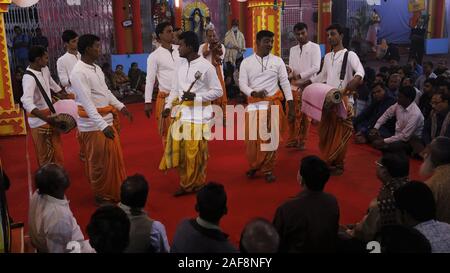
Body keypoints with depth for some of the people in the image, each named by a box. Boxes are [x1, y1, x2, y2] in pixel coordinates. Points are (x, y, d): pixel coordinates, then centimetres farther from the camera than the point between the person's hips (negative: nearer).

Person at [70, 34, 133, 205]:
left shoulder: (96, 68, 10)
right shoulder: (78, 73, -18)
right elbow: (87, 102, -25)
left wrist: (120, 107, 12)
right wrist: (103, 125, -31)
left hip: (107, 120, 9)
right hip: (93, 124, -9)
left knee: (115, 157, 16)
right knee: (99, 162, 4)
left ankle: (116, 192, 31)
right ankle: (102, 196, 21)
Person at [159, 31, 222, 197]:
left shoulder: (206, 67, -11)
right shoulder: (180, 64, 8)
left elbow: (218, 91, -7)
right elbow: (175, 88, 15)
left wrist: (195, 96, -17)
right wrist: (168, 105, 2)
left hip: (198, 113, -6)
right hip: (181, 112, 6)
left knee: (196, 152, 1)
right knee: (180, 149, 8)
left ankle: (198, 185, 18)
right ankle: (185, 184, 22)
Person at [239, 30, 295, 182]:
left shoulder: (278, 61, 3)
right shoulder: (246, 62, 2)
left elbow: (285, 83, 1)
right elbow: (242, 84, -3)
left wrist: (291, 107, -5)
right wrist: (254, 93, -24)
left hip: (273, 103, 0)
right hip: (254, 103, 0)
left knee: (271, 138, 2)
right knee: (252, 138, 4)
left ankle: (267, 170, 17)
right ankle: (253, 166, 27)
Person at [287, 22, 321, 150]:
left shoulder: (315, 47, -2)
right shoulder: (293, 49, 14)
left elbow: (316, 67, -11)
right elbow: (291, 67, 10)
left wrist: (300, 75, -17)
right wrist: (289, 72, -14)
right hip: (294, 86, 4)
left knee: (305, 115, 3)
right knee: (293, 114, 6)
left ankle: (302, 141, 13)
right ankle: (292, 139, 17)